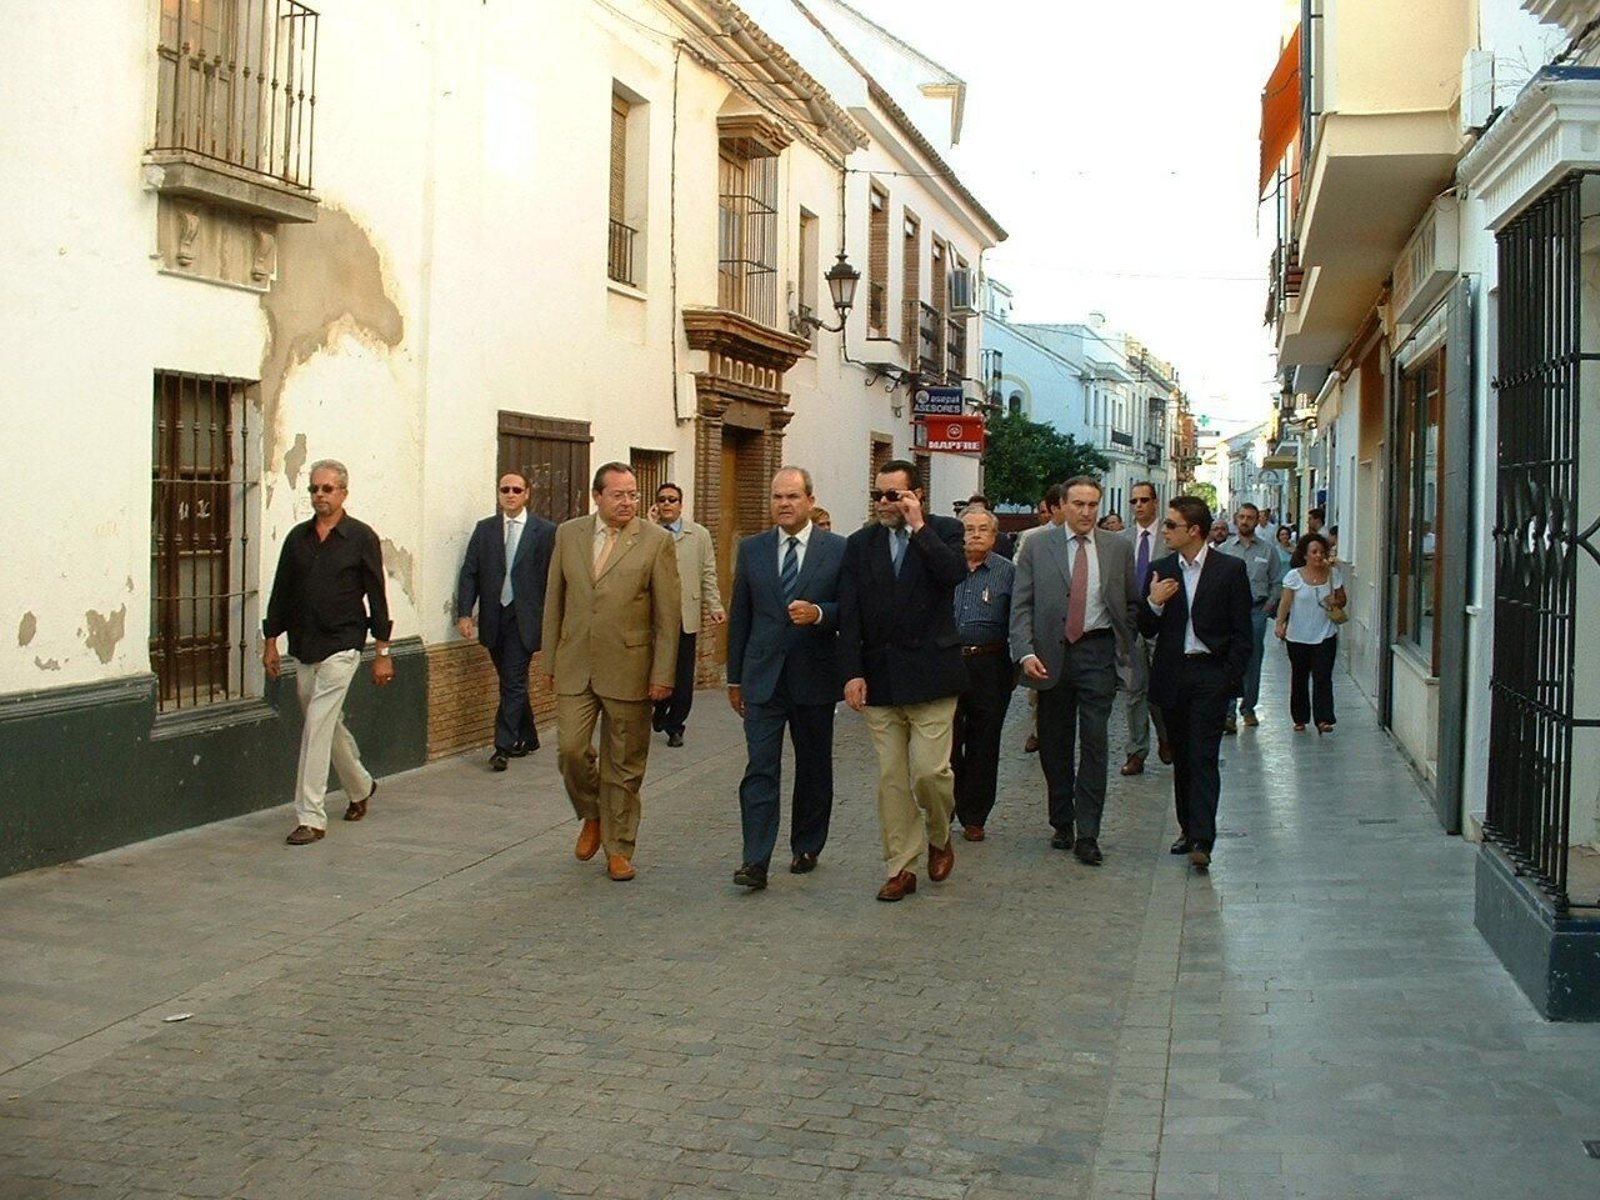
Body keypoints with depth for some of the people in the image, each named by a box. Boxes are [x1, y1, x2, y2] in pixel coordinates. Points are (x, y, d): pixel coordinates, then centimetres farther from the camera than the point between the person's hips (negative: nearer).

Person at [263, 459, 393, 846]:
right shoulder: (297, 537, 9)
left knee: (317, 727, -12)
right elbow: (282, 591, 13)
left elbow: (376, 595, -4)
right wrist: (270, 641, 9)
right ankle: (360, 787, 40)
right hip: (304, 647, 6)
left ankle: (310, 818, -9)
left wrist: (383, 652, -6)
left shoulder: (361, 538, -4)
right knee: (330, 725, 16)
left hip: (341, 646, -6)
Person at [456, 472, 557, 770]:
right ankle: (527, 737, 28)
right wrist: (464, 613, -6)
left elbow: (554, 578, -3)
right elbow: (469, 574, 5)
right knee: (512, 682, 14)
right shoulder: (484, 529, 8)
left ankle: (503, 746, -2)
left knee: (514, 682, -7)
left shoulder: (545, 531, -2)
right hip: (493, 619, 4)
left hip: (524, 618, -4)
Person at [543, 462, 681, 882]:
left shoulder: (656, 540, -4)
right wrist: (551, 659, 10)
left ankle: (619, 849, 18)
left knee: (624, 764, 5)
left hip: (628, 669, -2)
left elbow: (668, 613, -4)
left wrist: (663, 674, -8)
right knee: (571, 749, -4)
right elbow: (554, 599, 12)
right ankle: (592, 817, 25)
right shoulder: (568, 534, 6)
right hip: (575, 667, 2)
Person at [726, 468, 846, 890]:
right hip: (763, 677, 1)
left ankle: (807, 848, 27)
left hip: (815, 678, 0)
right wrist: (735, 677, 11)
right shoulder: (751, 550, 6)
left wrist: (819, 613, -21)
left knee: (813, 769, 12)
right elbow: (740, 617, 10)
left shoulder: (838, 549, -1)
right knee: (760, 769, -7)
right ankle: (755, 862, -9)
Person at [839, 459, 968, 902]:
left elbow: (955, 573, -20)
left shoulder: (944, 531, 2)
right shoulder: (860, 544, 8)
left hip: (930, 674, -3)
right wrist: (852, 672, -5)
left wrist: (918, 527, -16)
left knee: (930, 770, -7)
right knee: (891, 778, 5)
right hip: (879, 677, 3)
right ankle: (902, 868, 14)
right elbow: (849, 615, 3)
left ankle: (939, 838, 22)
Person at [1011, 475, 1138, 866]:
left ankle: (1087, 835, -3)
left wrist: (1123, 645, 5)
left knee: (1094, 742, -6)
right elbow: (1021, 606, -2)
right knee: (1054, 744, 9)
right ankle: (1062, 823, 24)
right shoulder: (1038, 548, 3)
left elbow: (1132, 603, 15)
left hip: (1097, 651, 0)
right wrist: (1026, 653, -14)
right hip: (1051, 655, 1)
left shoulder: (1118, 548, 7)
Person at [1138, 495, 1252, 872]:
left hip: (1211, 675, -4)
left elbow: (1242, 632, -1)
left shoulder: (1231, 570, -2)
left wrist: (1229, 678, -8)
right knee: (1181, 756, 10)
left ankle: (1202, 840, -14)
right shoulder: (1160, 571, 7)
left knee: (1203, 756, -10)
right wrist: (1153, 603, -12)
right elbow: (1147, 630, 8)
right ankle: (1188, 830, 21)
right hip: (1172, 675, 4)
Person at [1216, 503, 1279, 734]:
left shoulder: (1268, 550, 6)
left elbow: (1275, 583, 11)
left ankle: (1248, 708, 21)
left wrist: (1269, 605, 1)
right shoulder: (1223, 549, 5)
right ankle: (1228, 713, -12)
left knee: (1252, 662, 7)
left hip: (1257, 610, 1)